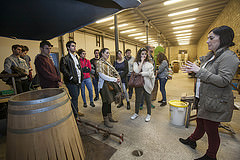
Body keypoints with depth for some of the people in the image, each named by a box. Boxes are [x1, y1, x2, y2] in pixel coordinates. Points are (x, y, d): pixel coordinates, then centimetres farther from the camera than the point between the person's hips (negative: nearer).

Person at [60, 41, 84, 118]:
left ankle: (76, 111, 32)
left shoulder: (76, 57, 18)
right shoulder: (65, 58, -8)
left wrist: (81, 77, 15)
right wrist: (71, 77, -18)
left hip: (78, 81, 8)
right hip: (71, 82, -7)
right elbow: (63, 69, -17)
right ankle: (75, 115, 8)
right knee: (74, 98, -4)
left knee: (76, 97, 17)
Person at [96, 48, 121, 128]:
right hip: (104, 85, -8)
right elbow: (102, 75, -19)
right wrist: (114, 79, -18)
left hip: (111, 84, 8)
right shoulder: (99, 62, -10)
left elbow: (114, 72, 13)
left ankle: (110, 117, 30)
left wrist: (117, 78, -7)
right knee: (105, 102, 2)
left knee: (109, 101, 16)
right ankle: (106, 120, 17)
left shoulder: (107, 62, 15)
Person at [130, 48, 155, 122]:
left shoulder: (149, 64, 3)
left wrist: (141, 73, -9)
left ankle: (149, 114, 28)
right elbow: (137, 71, -16)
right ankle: (136, 113, 32)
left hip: (147, 84, 0)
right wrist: (142, 61, -9)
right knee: (138, 99, 11)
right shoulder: (136, 63, 4)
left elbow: (150, 73, -10)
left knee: (148, 99, 9)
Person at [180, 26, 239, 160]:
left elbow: (223, 81, -27)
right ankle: (192, 140, 44)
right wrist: (193, 70, 9)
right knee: (200, 123, 24)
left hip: (215, 102, -8)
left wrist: (199, 71, -28)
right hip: (203, 99, 8)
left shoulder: (229, 57, -17)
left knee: (211, 130, 9)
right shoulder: (211, 55, 11)